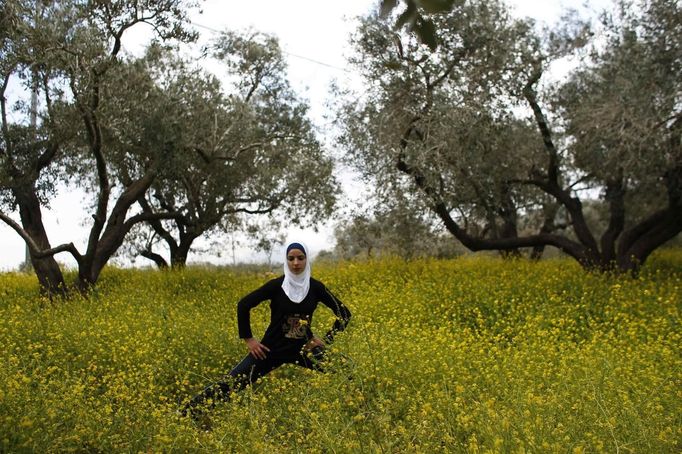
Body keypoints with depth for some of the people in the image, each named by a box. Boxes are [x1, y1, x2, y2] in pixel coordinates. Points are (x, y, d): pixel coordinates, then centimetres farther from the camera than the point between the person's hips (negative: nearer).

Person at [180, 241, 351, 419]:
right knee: (232, 383, -8)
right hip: (272, 348, -2)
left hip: (302, 349, 2)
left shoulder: (315, 287, -6)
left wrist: (327, 339, -1)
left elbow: (343, 312, 4)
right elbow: (243, 305, -8)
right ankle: (185, 414, 2)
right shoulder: (277, 285, -13)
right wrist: (248, 339, -7)